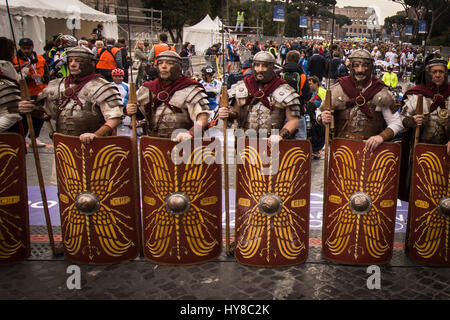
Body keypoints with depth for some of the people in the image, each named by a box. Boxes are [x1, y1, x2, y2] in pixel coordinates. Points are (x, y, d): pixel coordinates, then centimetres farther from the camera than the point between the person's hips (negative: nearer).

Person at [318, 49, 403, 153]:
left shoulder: (382, 93, 2)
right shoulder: (337, 90, 3)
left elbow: (396, 124, 4)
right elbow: (320, 112, 13)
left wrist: (381, 136, -14)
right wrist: (322, 118, -11)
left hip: (371, 147, 0)